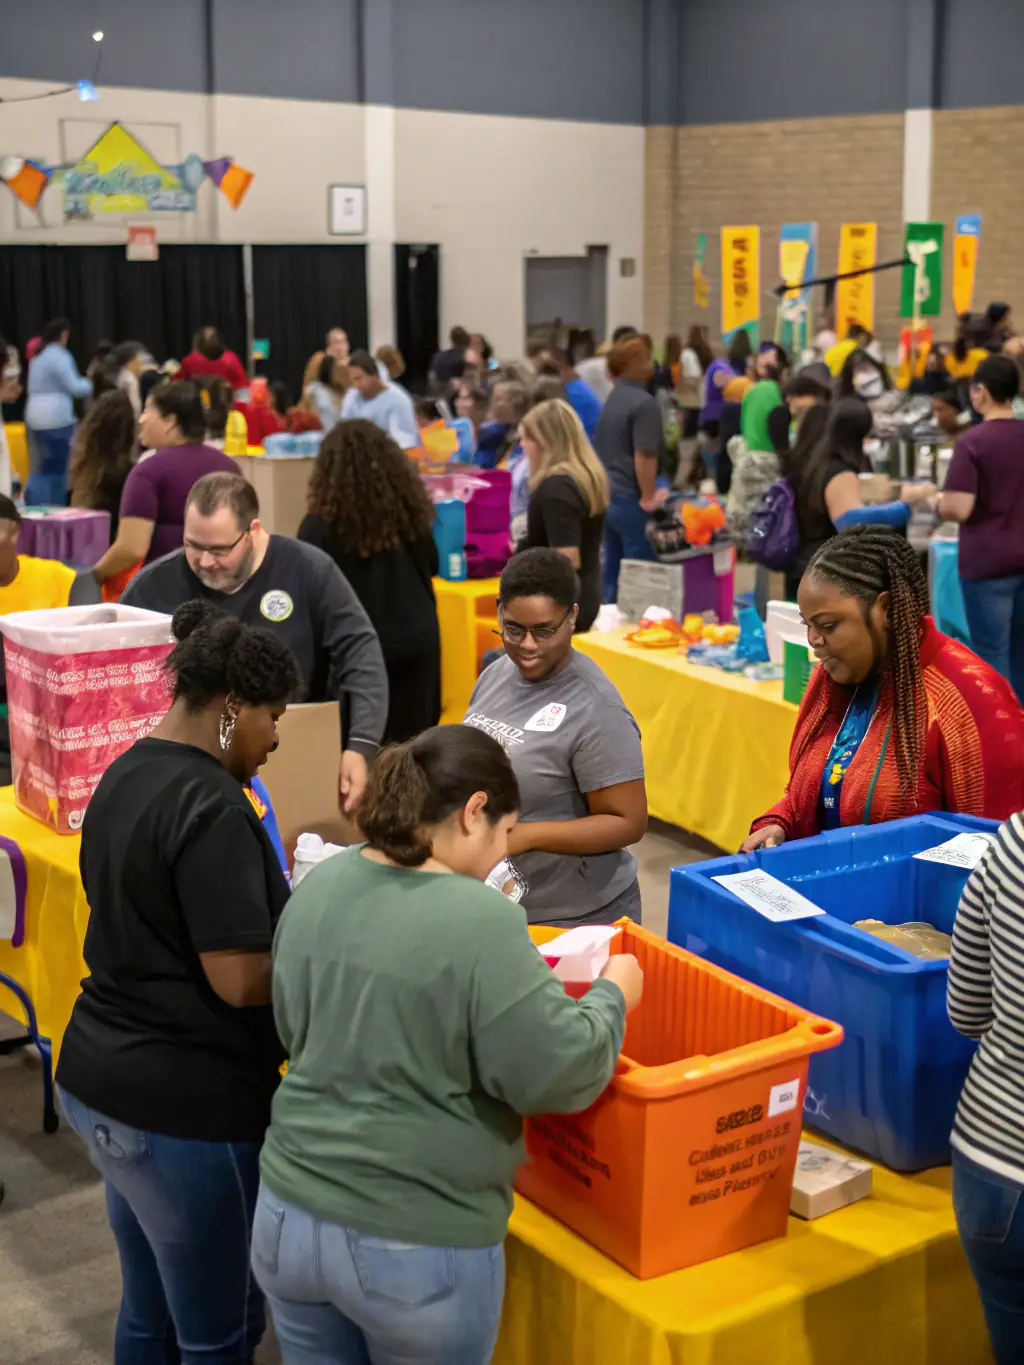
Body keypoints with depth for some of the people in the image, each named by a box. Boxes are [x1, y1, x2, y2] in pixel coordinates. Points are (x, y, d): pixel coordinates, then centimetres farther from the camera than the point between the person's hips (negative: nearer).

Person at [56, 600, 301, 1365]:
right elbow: (241, 980, -24)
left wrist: (284, 908, 11)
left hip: (99, 1076, 9)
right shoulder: (210, 806, -21)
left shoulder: (126, 775, 8)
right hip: (183, 1104, -9)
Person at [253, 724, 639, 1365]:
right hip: (418, 1245, -6)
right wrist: (612, 994, -1)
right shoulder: (479, 921, -22)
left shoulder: (319, 886, 0)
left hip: (291, 1212, 6)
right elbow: (559, 1075, -19)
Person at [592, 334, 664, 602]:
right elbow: (644, 456, -23)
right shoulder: (643, 403, -16)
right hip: (630, 499, -9)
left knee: (613, 571, 14)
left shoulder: (613, 398, 13)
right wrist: (648, 498, -17)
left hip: (608, 496, 9)